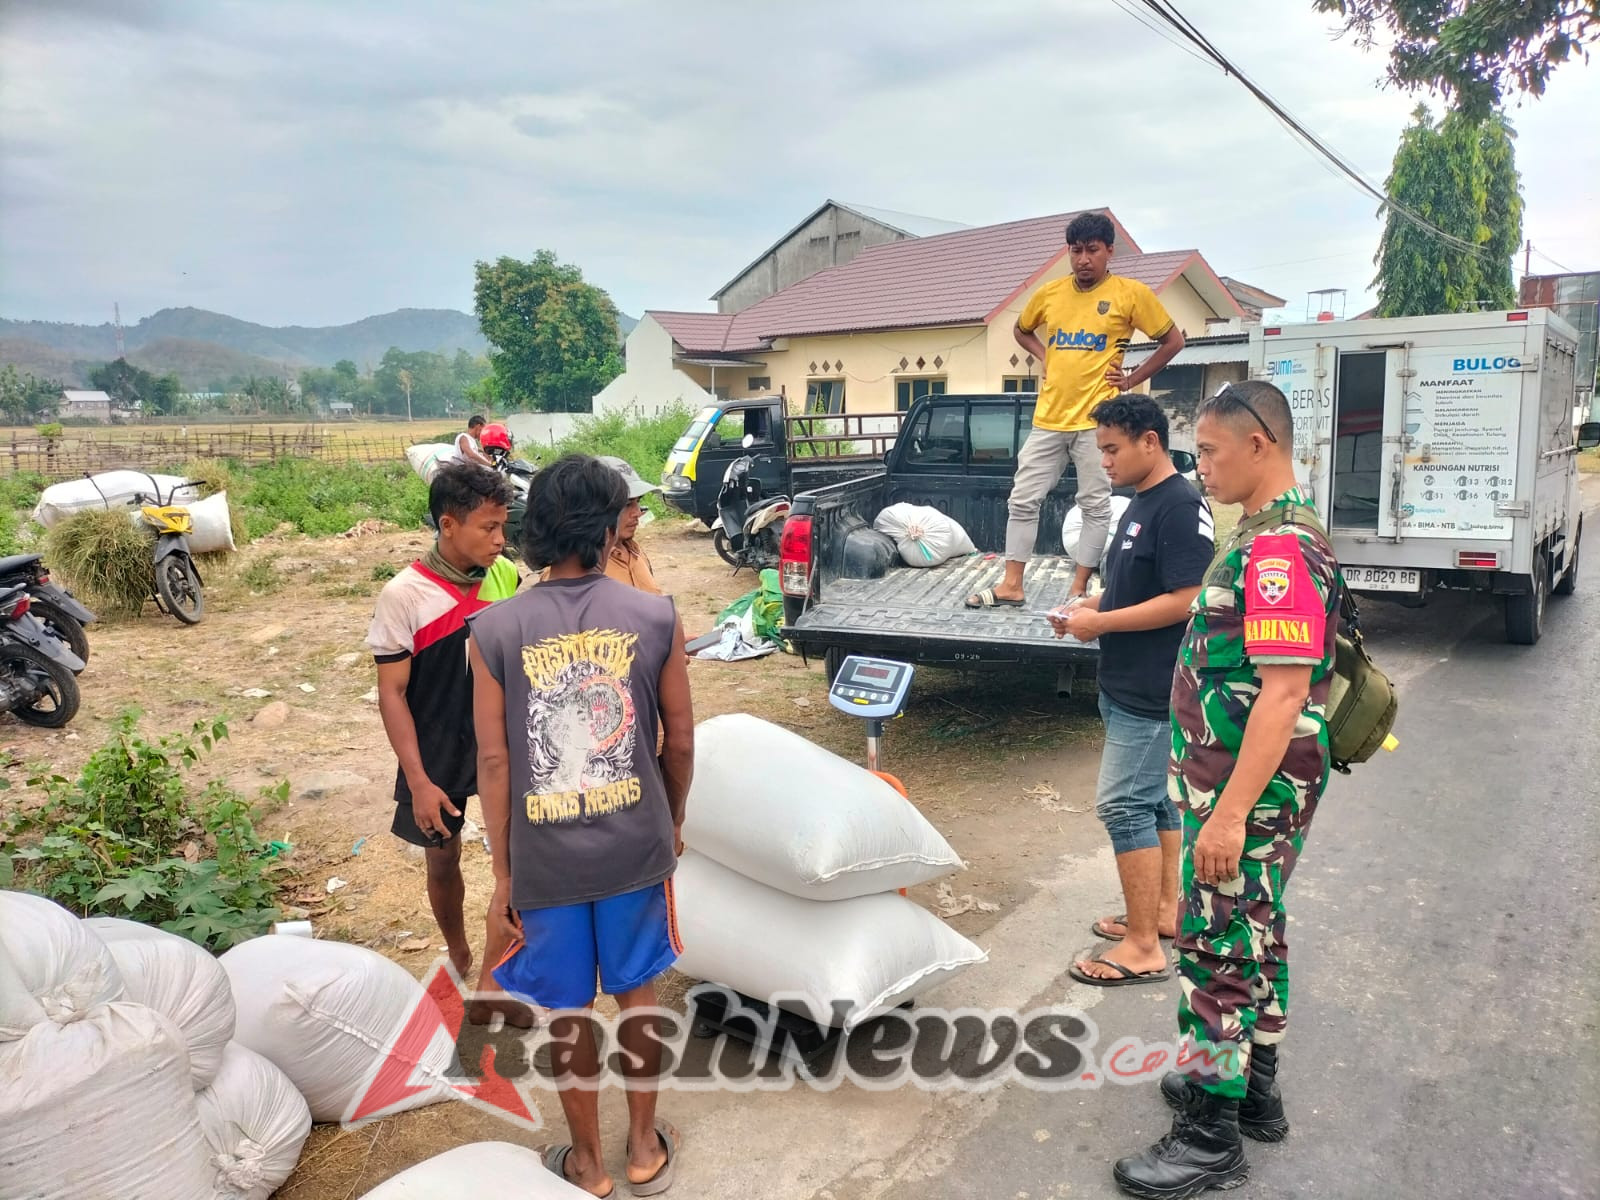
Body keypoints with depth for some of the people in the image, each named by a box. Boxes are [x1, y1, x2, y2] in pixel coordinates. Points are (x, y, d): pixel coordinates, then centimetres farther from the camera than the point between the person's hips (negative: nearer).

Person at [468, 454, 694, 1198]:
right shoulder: (656, 618, -10)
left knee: (567, 1015, 17)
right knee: (636, 995, 20)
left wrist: (503, 872, 3)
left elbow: (494, 763, -8)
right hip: (636, 847, 1)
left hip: (545, 858, -1)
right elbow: (680, 739, -2)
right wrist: (673, 823, 16)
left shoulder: (494, 631, -11)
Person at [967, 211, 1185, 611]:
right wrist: (1047, 358, 10)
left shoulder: (1131, 293, -3)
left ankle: (1079, 588, 11)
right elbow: (1021, 330, 26)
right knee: (1024, 499, 3)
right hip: (1049, 417, 4)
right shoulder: (1049, 293, 7)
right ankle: (1011, 585, 10)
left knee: (1096, 505, 2)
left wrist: (1131, 379, 0)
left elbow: (1173, 341, 4)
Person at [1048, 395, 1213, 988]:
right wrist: (1090, 605, 5)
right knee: (1156, 797, 17)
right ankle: (1165, 910, 30)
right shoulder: (1140, 503, 13)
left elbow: (1184, 600, -24)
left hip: (1151, 692, -10)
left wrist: (1101, 623, -19)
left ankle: (1143, 948, 1)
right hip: (1129, 686, 10)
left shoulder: (1181, 506, -18)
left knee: (1125, 805, -7)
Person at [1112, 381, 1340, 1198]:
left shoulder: (1280, 547, -22)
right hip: (1237, 782, 10)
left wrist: (1229, 814, -27)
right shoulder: (1266, 534, 11)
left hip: (1250, 792, -10)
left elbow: (1285, 691, -27)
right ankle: (1252, 1087, 37)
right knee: (1251, 939, 20)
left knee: (1218, 948, 0)